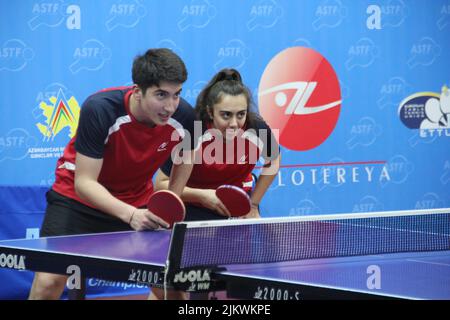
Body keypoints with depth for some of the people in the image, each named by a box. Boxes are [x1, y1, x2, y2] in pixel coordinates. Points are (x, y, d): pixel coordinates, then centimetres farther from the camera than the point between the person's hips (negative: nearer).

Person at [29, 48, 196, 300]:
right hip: (78, 197, -4)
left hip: (137, 202, 4)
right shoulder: (99, 109, -31)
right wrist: (130, 215, -43)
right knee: (49, 282, -18)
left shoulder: (184, 117, -20)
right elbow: (84, 182, -30)